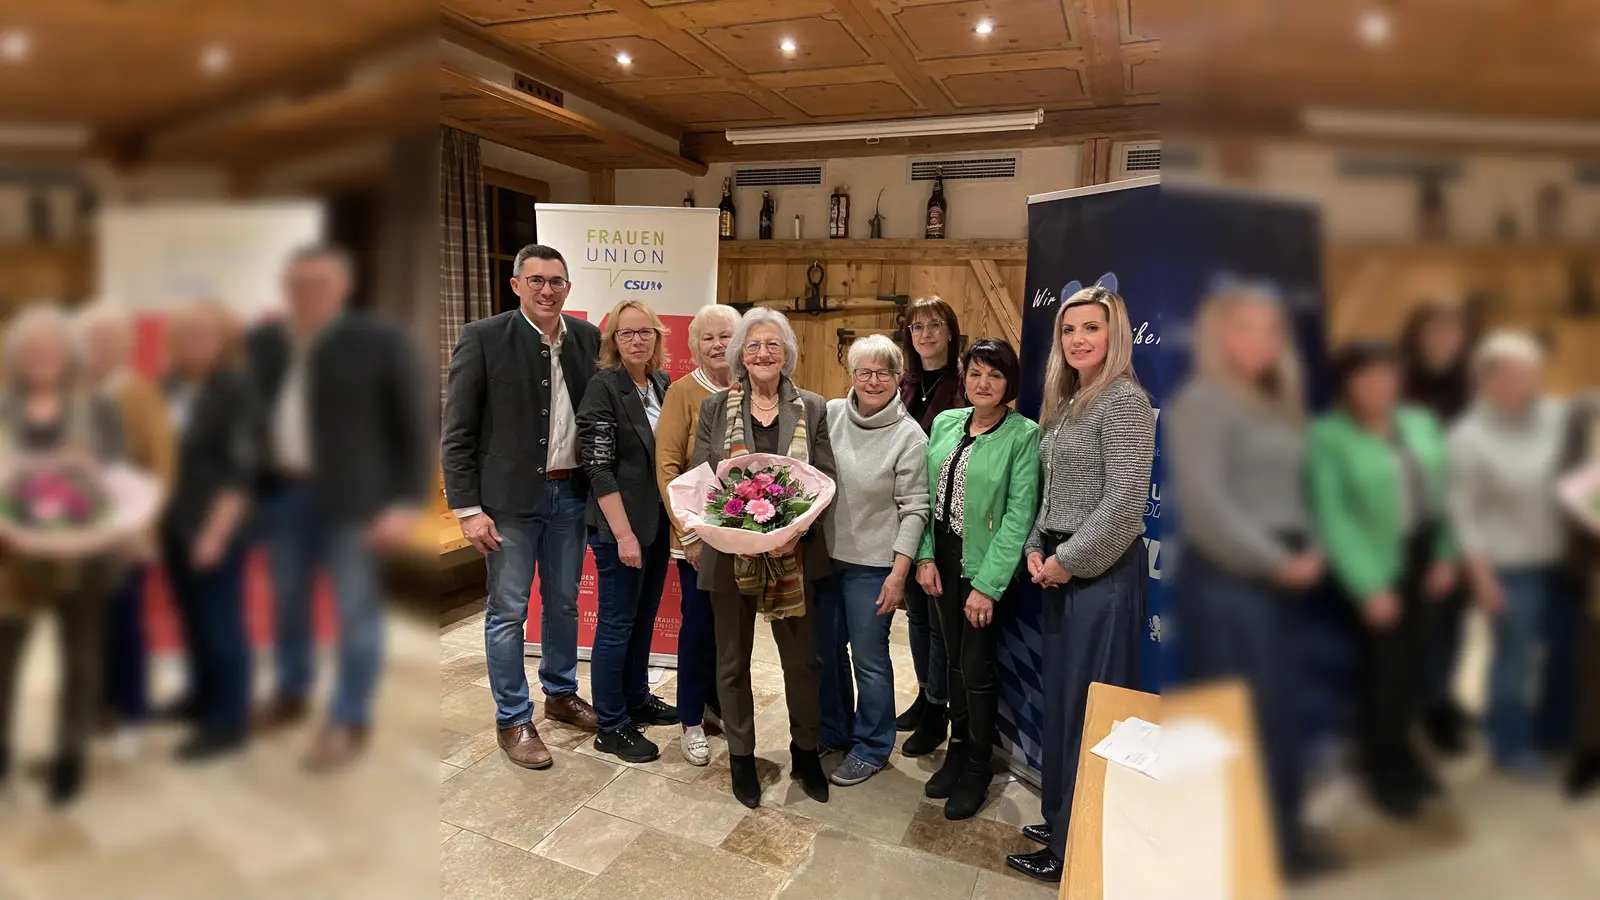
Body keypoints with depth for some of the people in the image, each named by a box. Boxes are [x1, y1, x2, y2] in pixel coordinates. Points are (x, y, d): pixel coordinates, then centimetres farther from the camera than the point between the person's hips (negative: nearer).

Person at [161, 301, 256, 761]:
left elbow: (241, 470, -18)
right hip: (174, 523, 7)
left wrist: (216, 532, -20)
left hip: (214, 526, -7)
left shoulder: (236, 391, -16)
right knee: (191, 616, 18)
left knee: (220, 621, 2)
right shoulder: (172, 385, 5)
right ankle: (203, 698, 35)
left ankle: (230, 722, 14)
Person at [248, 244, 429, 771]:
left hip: (352, 497, -5)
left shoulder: (382, 343, -9)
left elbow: (412, 427, -9)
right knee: (288, 601, 17)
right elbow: (245, 415, 13)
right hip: (282, 491, 6)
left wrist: (407, 503, -15)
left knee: (355, 610, 2)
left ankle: (349, 723, 15)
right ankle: (291, 695, 37)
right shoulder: (262, 342, 8)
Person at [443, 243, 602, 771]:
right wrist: (468, 508, -12)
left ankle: (561, 694, 37)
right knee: (508, 612, 6)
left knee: (564, 604, 17)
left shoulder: (587, 338, 4)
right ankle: (513, 720, 22)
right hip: (509, 499, -4)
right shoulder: (483, 338, -8)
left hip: (570, 494, 4)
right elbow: (457, 432, -8)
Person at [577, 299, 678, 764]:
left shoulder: (663, 385, 7)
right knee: (616, 623, 3)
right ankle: (610, 726, 16)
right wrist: (624, 533, -19)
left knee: (644, 616, 18)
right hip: (619, 526, -7)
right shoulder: (603, 387, -13)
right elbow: (598, 468, -16)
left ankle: (637, 699, 35)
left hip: (659, 521, 7)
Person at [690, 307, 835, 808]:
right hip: (729, 552, 0)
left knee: (801, 658, 11)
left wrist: (797, 532, -18)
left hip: (794, 554, 0)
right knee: (732, 660, 13)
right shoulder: (715, 407, 1)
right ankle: (740, 756, 32)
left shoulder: (812, 409, 1)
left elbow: (826, 481, -2)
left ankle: (805, 751, 33)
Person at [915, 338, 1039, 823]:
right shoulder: (945, 422, 4)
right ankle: (957, 747, 35)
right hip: (942, 560, 4)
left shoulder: (1023, 435, -12)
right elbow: (927, 494, 6)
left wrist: (988, 585, -17)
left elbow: (1019, 515, -15)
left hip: (986, 565, -4)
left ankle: (978, 767, 26)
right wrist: (924, 556, -2)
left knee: (977, 668, 4)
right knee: (954, 659, 16)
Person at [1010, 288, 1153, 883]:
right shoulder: (1066, 402, 14)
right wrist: (1037, 550, 4)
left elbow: (1125, 500, -19)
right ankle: (1060, 820, 33)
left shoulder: (1125, 401, -13)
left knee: (1089, 706, 1)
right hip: (1061, 568, 9)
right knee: (1060, 699, 17)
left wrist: (1069, 561, -15)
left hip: (1102, 572, -9)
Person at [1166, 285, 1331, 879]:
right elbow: (1205, 503, -17)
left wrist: (1308, 550, 0)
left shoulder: (1279, 405, 17)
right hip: (1225, 578, -9)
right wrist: (1273, 562, -14)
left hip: (1282, 578, 9)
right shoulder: (1201, 401, -9)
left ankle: (1285, 841, 29)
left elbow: (1292, 491, 16)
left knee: (1282, 715, 15)